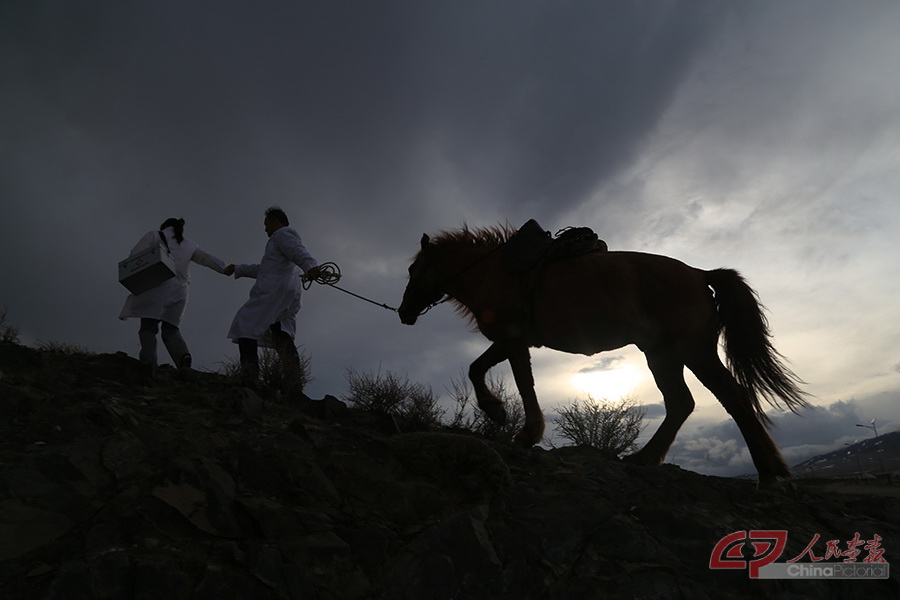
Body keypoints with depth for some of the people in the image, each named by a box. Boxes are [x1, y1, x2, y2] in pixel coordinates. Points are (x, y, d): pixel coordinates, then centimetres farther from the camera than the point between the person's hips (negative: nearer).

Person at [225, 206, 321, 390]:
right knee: (281, 334, -1)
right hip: (290, 296, 9)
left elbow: (299, 251, -19)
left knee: (246, 326, -6)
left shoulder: (283, 233, 5)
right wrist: (238, 269, 50)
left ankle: (249, 378, -17)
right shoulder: (283, 237, 36)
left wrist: (310, 265, -38)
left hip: (274, 290, -9)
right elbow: (264, 269, 43)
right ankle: (294, 381, -16)